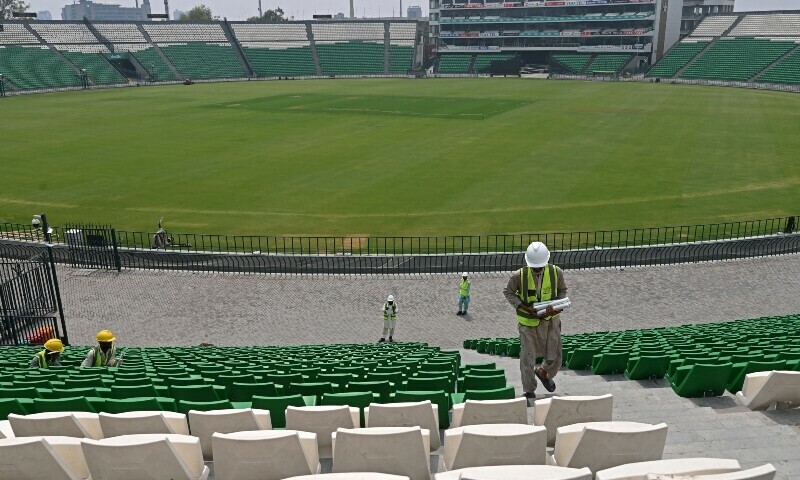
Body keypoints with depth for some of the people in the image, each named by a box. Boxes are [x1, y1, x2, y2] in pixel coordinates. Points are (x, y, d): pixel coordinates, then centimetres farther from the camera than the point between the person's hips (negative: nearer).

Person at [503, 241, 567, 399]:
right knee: (527, 358, 2)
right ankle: (528, 391, 21)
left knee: (554, 356, 8)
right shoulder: (519, 275, -16)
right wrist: (525, 307, -15)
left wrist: (557, 307, -13)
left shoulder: (556, 273, -10)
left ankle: (544, 373, 42)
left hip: (550, 320, 2)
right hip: (528, 321, -2)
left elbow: (562, 291, 7)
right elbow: (508, 292, -2)